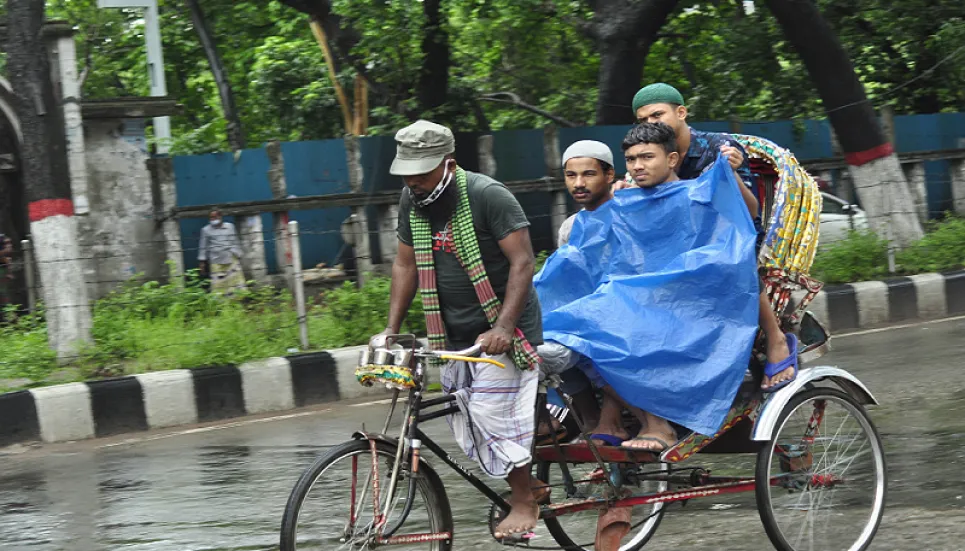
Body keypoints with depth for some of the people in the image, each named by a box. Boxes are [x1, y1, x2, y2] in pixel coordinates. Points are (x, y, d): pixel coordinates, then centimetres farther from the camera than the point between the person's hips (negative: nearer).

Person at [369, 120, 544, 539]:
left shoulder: (487, 196, -16)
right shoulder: (412, 201, 4)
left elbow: (522, 262, -18)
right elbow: (406, 264, 13)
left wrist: (503, 327, -26)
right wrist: (391, 329, 6)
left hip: (500, 330, -7)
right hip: (454, 336, 7)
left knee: (494, 411, -14)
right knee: (467, 426, 2)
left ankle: (524, 501, 0)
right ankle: (519, 486, 16)